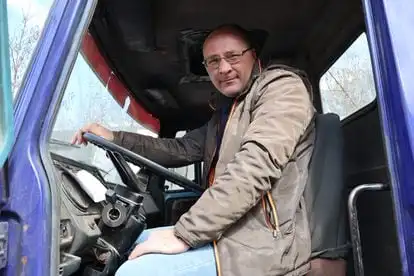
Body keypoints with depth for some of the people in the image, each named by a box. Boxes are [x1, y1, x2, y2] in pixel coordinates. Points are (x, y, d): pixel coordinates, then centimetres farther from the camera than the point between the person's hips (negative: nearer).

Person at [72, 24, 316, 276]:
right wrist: (115, 139, 10)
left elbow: (257, 165, -23)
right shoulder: (227, 112, 19)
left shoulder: (283, 86, -9)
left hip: (262, 243, -9)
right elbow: (182, 150, 20)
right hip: (232, 231, 9)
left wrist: (184, 234, -24)